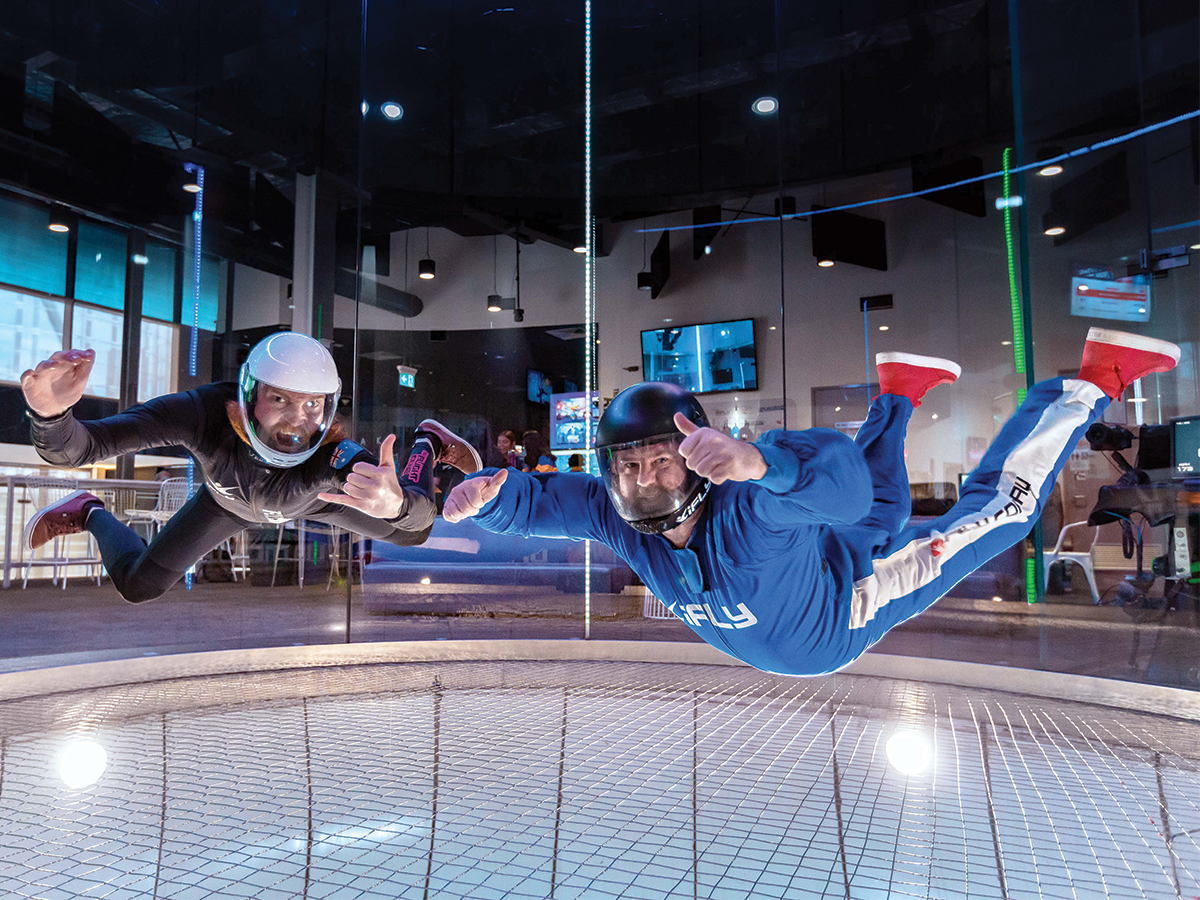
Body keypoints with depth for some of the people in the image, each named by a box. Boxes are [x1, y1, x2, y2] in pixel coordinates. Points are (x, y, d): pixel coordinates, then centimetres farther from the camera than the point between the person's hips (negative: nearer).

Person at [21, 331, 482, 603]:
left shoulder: (336, 456, -49)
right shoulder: (205, 412, -47)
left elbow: (419, 518, -58)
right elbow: (70, 448, -47)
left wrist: (398, 501, -84)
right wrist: (50, 412, -72)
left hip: (313, 497, 0)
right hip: (231, 496, 0)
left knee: (410, 534, 14)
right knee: (138, 585, 3)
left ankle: (428, 441, 41)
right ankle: (91, 514, 36)